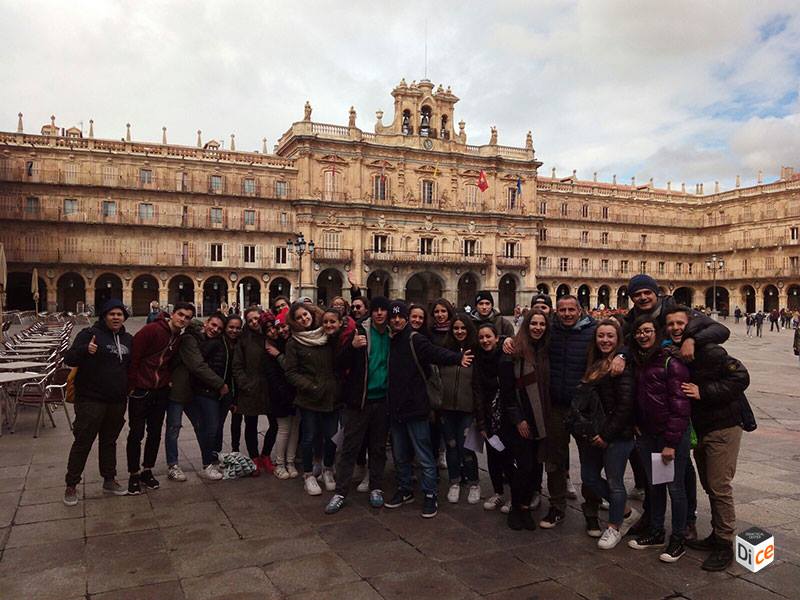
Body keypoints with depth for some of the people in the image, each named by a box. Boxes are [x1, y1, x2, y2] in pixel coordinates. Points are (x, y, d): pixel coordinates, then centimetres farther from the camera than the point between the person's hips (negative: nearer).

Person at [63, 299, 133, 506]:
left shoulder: (127, 339, 9)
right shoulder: (90, 334, -9)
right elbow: (69, 358, -18)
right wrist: (85, 350, -37)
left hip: (117, 401, 6)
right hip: (91, 400, -6)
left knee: (109, 441, 17)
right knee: (83, 442, 0)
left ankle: (109, 480, 28)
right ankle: (71, 485, 13)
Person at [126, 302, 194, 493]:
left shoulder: (179, 339, 7)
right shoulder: (151, 330, -16)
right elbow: (133, 357, -16)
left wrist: (169, 379, 5)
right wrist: (132, 384, -13)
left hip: (161, 392, 6)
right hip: (140, 390, -6)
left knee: (155, 433, 12)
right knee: (136, 434, 2)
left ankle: (147, 471, 26)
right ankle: (133, 475, 16)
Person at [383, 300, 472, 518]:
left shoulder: (415, 339, -9)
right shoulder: (390, 341, 10)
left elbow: (436, 352, -27)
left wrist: (458, 358, -44)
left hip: (415, 407, -6)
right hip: (395, 407, 7)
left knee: (424, 456, 1)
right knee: (400, 455, 18)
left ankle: (430, 496, 13)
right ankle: (404, 490, 33)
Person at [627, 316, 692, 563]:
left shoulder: (671, 362, -14)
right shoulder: (637, 362, 7)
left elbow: (680, 405, -17)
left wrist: (671, 442, -18)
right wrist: (637, 428, 5)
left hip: (672, 435, -6)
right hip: (647, 435, 7)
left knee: (675, 487, 5)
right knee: (653, 485, 16)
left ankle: (678, 540, 20)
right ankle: (656, 533, 31)